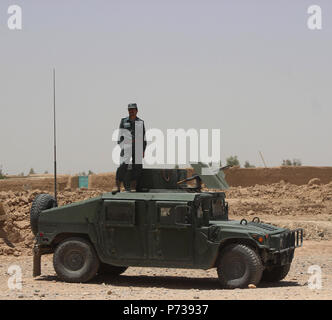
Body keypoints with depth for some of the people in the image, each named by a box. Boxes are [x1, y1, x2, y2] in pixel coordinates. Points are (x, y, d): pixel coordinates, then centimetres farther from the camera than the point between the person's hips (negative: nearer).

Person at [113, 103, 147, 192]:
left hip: (138, 148, 2)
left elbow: (143, 137, 14)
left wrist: (143, 150, 9)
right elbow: (120, 135, 7)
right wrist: (122, 147, -3)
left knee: (137, 168, -1)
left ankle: (133, 188, 4)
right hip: (126, 147, -2)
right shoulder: (123, 121, 9)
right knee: (122, 166, -13)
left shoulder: (141, 122, 13)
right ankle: (118, 187, -11)